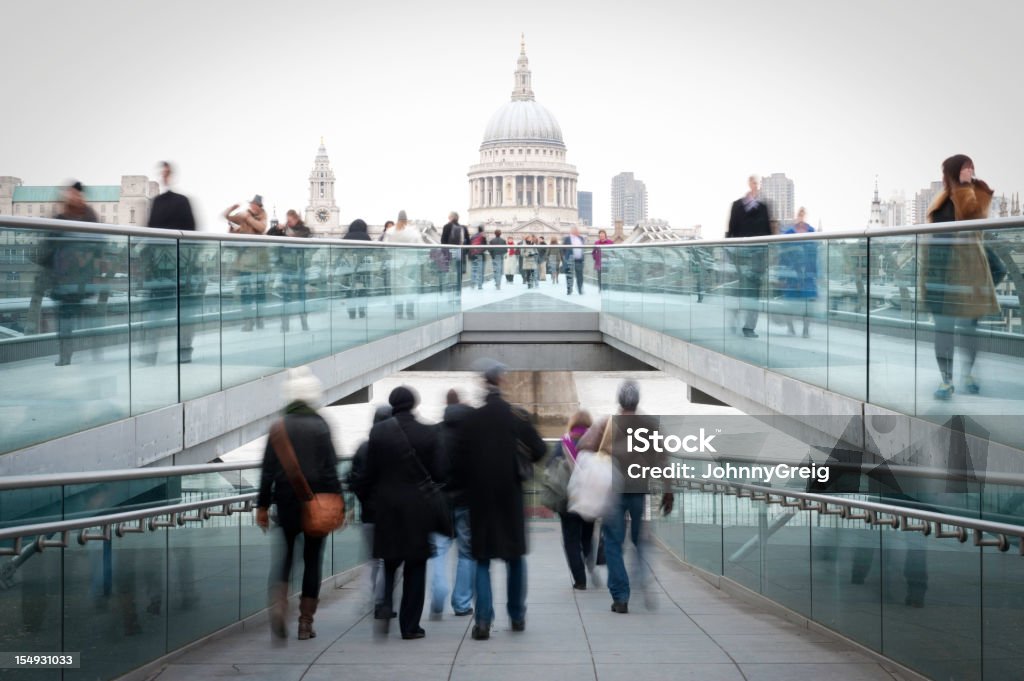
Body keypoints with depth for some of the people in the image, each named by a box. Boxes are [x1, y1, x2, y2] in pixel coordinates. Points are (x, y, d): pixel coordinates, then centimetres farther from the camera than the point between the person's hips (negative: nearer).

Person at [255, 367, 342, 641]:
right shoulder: (320, 426, -5)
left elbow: (268, 471, 0)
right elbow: (330, 469, -7)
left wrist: (262, 505, 5)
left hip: (286, 502, 1)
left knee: (285, 554, 12)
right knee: (312, 559, 8)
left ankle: (278, 607, -11)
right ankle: (305, 622, 9)